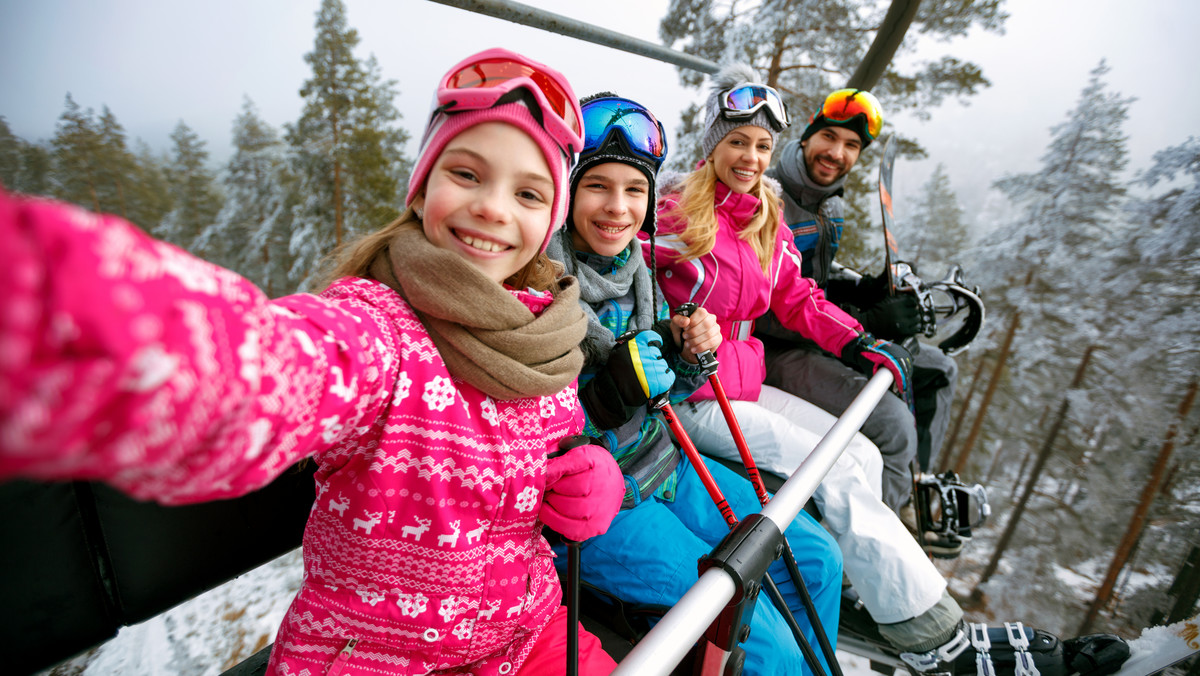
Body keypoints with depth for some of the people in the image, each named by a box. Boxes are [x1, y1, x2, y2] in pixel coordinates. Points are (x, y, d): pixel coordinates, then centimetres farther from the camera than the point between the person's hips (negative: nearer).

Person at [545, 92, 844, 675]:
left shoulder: (635, 266, 2)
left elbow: (662, 395, 11)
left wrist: (687, 349, -10)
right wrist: (612, 393, -31)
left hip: (663, 464, 7)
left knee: (817, 561, 10)